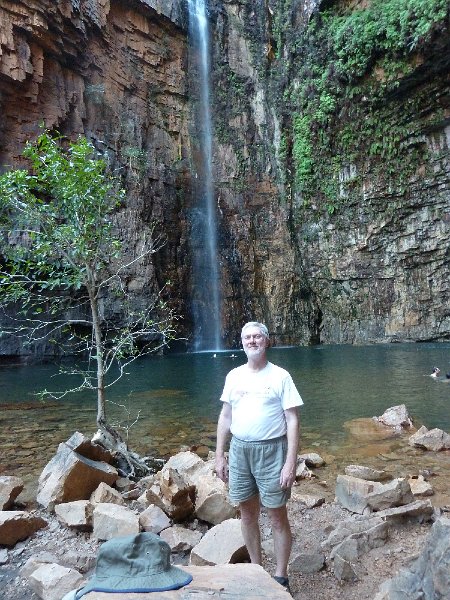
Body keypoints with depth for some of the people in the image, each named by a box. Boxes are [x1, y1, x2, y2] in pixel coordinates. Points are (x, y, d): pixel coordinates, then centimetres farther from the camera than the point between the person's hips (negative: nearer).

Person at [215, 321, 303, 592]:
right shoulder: (234, 376, 4)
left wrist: (291, 462, -15)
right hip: (239, 449, 4)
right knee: (247, 513, 15)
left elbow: (293, 421, -10)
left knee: (277, 516, 6)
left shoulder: (280, 376, -8)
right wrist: (220, 455, 8)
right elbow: (225, 417, 10)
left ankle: (281, 577, 24)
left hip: (270, 450, -4)